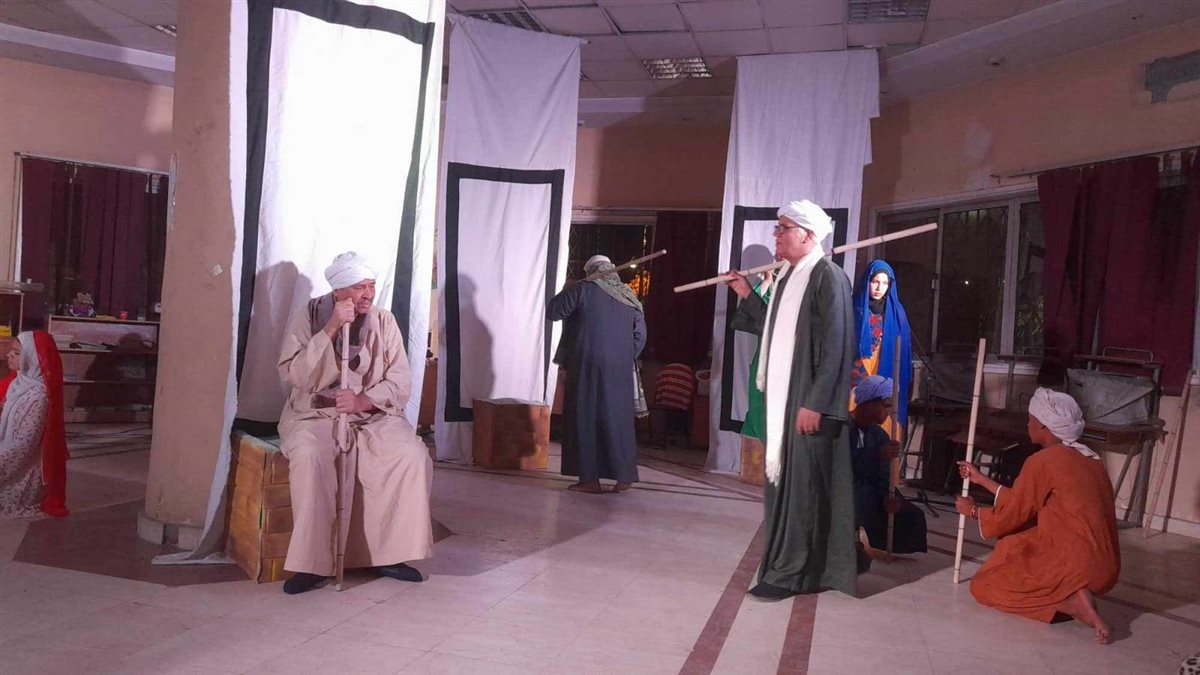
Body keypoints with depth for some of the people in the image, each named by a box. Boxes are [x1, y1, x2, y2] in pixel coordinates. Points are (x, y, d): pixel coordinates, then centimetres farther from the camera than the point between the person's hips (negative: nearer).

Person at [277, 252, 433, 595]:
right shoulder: (310, 316, -4)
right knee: (309, 456, -34)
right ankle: (312, 562, -23)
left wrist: (364, 400, -21)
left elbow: (400, 383, -2)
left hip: (374, 414, 2)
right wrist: (331, 329, -22)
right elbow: (294, 374, -16)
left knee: (414, 456, -23)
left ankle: (390, 553, -10)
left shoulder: (384, 321, 1)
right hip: (316, 413, -2)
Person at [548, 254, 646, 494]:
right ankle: (623, 476, 12)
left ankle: (590, 479, 0)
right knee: (617, 419, 10)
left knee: (585, 418, 1)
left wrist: (566, 291, 18)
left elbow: (552, 311, 1)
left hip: (587, 366, -4)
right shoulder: (629, 297, 12)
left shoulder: (582, 289, -3)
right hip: (619, 370, 4)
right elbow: (640, 335, 12)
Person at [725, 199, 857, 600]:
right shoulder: (789, 276, 14)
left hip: (808, 401, -9)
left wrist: (815, 403, -22)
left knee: (802, 482, -3)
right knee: (782, 478, 14)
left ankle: (792, 573, 5)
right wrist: (747, 296, 18)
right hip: (783, 397, 9)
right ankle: (784, 561, 25)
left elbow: (834, 345, -19)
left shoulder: (828, 277, -13)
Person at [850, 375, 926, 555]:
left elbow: (882, 477, 4)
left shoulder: (879, 435, 10)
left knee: (913, 516, -6)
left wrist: (888, 497, -17)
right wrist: (878, 455, -35)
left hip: (868, 497, 7)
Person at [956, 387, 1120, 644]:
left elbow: (1011, 516, -2)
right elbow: (1025, 503, 20)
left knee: (983, 585, 4)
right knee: (1013, 545, 25)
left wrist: (973, 511, 17)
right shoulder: (1088, 458, 13)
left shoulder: (1043, 461, -12)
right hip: (1103, 565, 9)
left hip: (1074, 563, -9)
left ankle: (1071, 601, -12)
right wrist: (981, 479, 29)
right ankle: (1072, 594, 6)